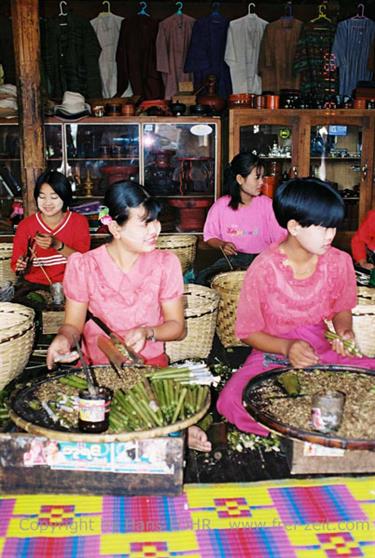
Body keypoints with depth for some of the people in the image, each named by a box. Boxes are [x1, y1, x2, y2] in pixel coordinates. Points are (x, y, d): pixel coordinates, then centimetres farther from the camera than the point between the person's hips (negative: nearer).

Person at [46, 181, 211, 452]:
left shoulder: (165, 263, -4)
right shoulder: (83, 266, -6)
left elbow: (177, 326, 0)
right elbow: (74, 323, 1)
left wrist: (148, 332, -22)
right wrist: (64, 338, -24)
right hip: (96, 366, 2)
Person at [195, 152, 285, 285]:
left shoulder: (267, 204, -3)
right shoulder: (221, 206, -2)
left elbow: (280, 237, -5)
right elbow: (210, 236, 6)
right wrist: (222, 245, -13)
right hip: (232, 258, 1)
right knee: (202, 278, -21)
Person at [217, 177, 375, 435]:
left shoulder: (339, 262, -4)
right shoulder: (264, 269, -14)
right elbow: (248, 332, -5)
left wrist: (344, 331, -9)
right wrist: (286, 347, -23)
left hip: (322, 352, 4)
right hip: (272, 356, -3)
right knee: (233, 399, -33)